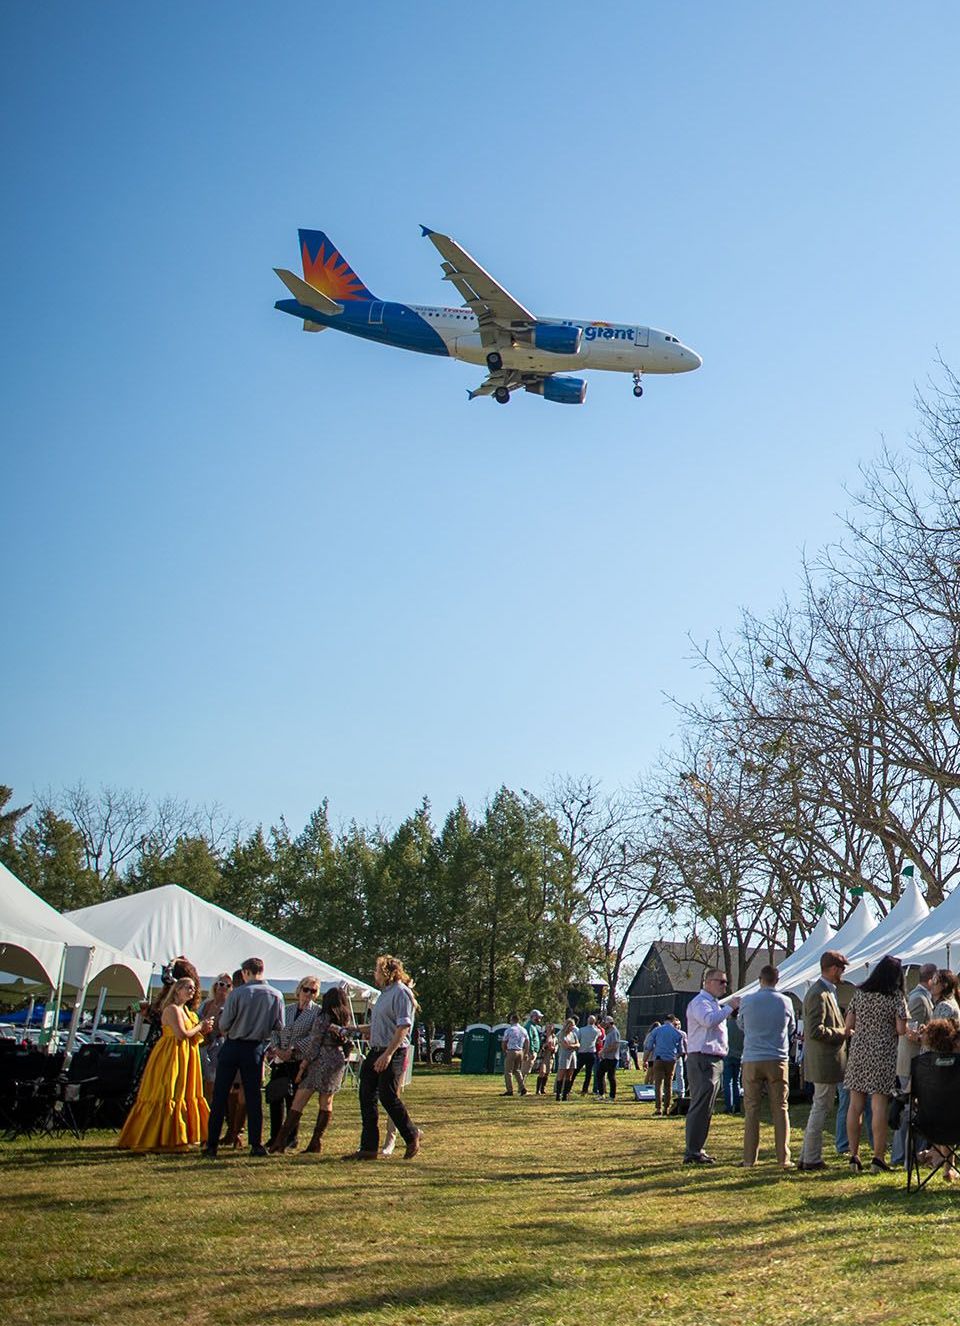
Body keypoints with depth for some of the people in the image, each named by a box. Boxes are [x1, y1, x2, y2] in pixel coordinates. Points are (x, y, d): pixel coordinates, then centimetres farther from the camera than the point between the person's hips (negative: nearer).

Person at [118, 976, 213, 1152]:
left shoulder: (185, 1010, 17)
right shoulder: (172, 1009, -12)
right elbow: (182, 1034, -21)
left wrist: (202, 1030, 2)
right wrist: (200, 1026, -9)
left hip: (184, 1058, 10)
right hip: (170, 1057, -10)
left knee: (183, 1096, 9)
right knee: (168, 1096, -8)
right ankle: (164, 1139, -4)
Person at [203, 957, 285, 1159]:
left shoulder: (236, 994, -14)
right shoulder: (276, 996, -5)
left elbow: (224, 1025, -10)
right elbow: (279, 1026, 1)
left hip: (232, 1047, -2)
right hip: (255, 1049, 2)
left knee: (220, 1096, 6)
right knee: (253, 1097, 11)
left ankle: (212, 1145, 7)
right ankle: (256, 1144, 10)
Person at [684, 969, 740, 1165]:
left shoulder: (714, 1003, 23)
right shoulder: (700, 1002, -9)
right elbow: (708, 1020, -28)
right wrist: (729, 1008, -21)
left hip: (715, 1060, 10)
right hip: (702, 1059, -10)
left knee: (706, 1109, 12)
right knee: (700, 1106, -12)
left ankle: (696, 1150, 18)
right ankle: (692, 1153, -13)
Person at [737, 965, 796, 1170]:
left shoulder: (747, 1001, -4)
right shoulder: (785, 1002, -1)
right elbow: (792, 1028, 15)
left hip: (752, 1060, 0)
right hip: (778, 1060, 1)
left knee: (751, 1110, 5)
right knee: (780, 1109, 6)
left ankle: (749, 1159, 5)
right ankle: (783, 1158, 4)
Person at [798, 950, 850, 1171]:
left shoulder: (826, 992, 16)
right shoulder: (819, 995, -18)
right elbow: (815, 1031, -24)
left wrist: (843, 1032, 12)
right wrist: (842, 1035, -15)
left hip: (823, 1061, 11)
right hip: (825, 1062, -11)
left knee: (819, 1108, 15)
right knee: (820, 1108, -4)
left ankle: (807, 1157, 21)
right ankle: (812, 1159, 2)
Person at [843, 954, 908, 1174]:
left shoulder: (860, 993, 5)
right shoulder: (895, 996, -6)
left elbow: (848, 1025, 6)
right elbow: (901, 1030, -10)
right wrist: (888, 1030, 11)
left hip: (858, 1051, 4)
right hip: (883, 1054, -3)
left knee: (855, 1106, 6)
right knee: (879, 1106, 0)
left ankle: (854, 1156, 10)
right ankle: (877, 1159, 2)